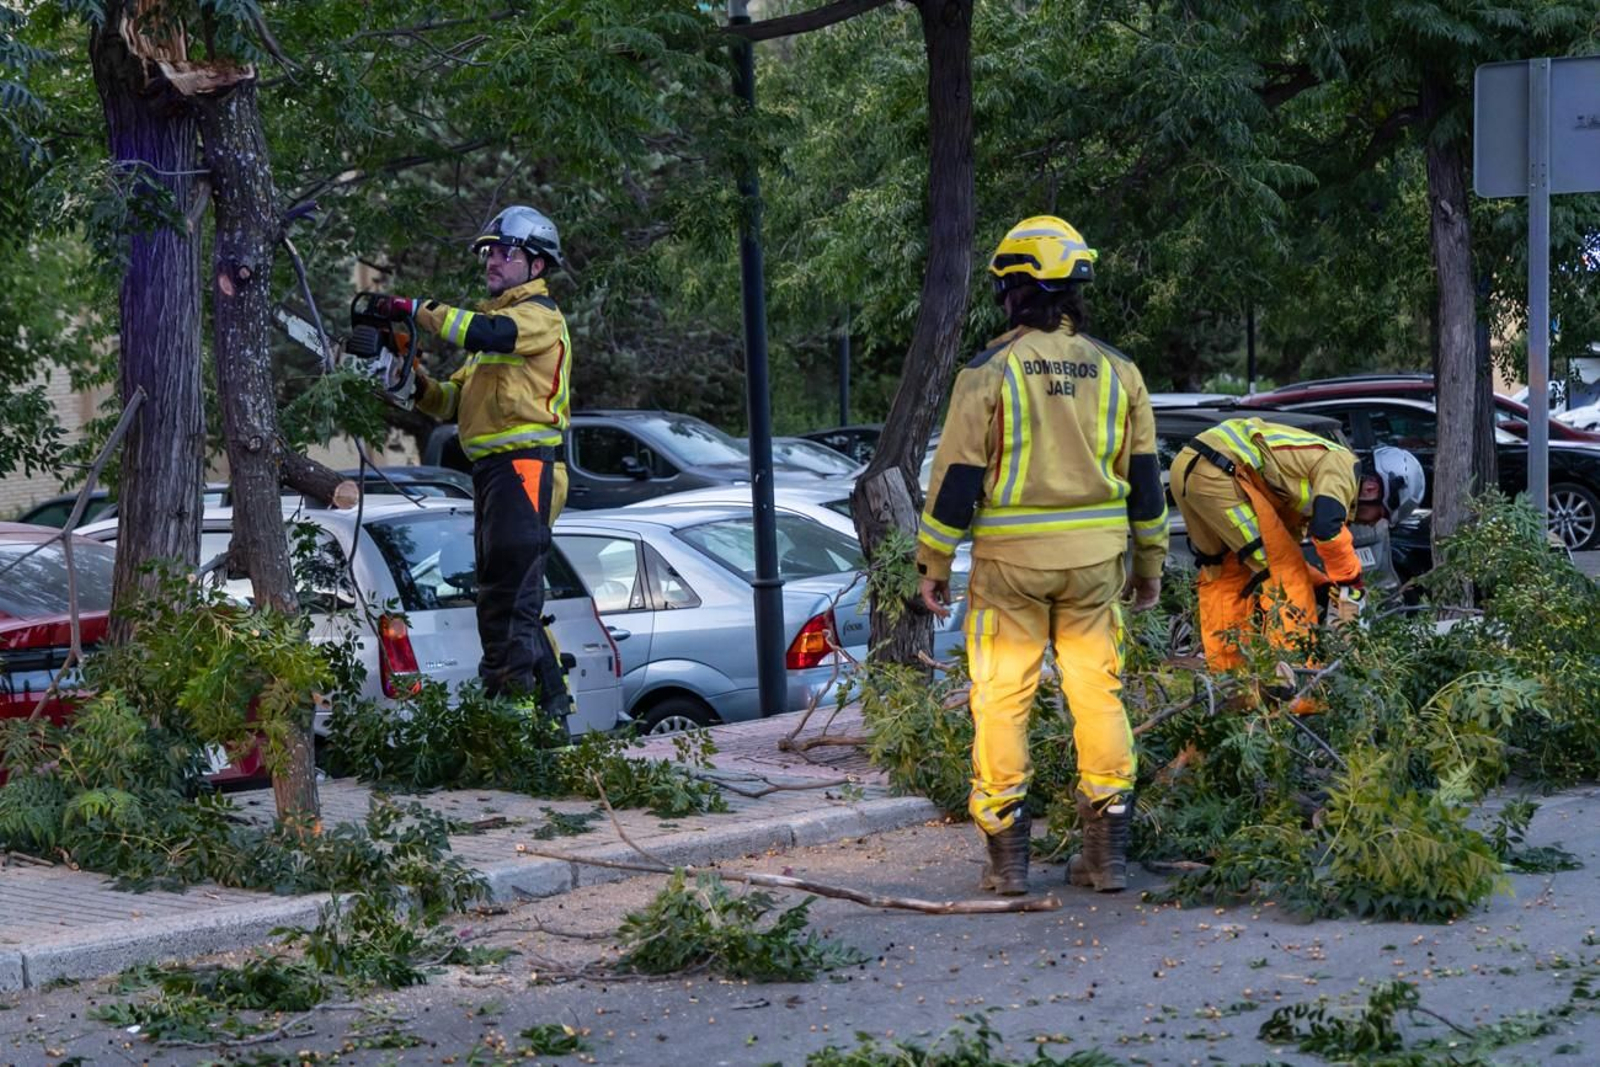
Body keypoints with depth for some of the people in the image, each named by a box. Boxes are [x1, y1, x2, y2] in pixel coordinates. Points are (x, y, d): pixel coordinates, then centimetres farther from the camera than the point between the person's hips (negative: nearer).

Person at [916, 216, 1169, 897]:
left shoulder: (990, 370, -7)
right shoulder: (1116, 371, 6)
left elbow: (958, 475, -7)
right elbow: (1144, 478, 10)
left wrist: (934, 564, 1)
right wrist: (1149, 564, 19)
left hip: (1009, 560, -3)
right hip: (1094, 560, 4)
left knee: (1001, 700, 3)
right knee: (1097, 694, 9)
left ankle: (1006, 854, 4)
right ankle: (1108, 850, 10)